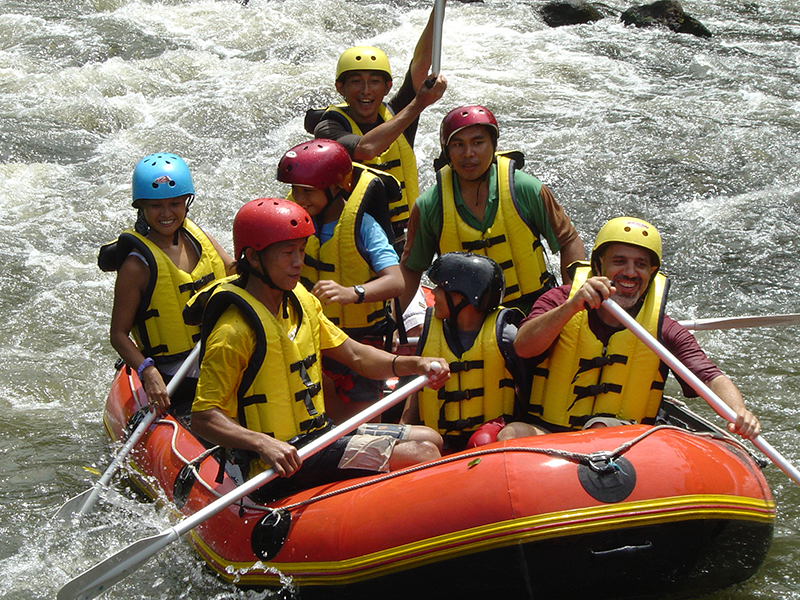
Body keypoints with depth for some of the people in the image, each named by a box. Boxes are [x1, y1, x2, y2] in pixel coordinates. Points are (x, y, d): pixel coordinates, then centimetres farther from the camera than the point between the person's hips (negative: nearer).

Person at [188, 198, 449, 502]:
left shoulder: (300, 301, 9)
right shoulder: (235, 331, -19)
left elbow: (354, 355, 13)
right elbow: (203, 417, -20)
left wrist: (415, 364, -3)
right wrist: (263, 444, -34)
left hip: (319, 434, 9)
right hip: (284, 463, -9)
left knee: (428, 438, 10)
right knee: (421, 454, -17)